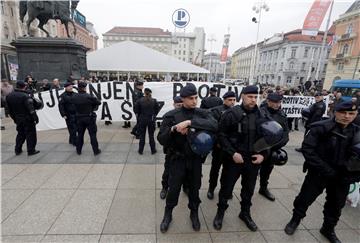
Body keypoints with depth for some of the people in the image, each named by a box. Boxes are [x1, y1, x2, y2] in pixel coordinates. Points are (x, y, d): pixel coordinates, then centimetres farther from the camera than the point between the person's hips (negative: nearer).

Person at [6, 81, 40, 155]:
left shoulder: (9, 96, 5)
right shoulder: (25, 96, -20)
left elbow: (10, 110, 12)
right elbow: (31, 109, -22)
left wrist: (14, 118, 20)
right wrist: (35, 118, -15)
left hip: (18, 119, 7)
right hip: (27, 119, -7)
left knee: (20, 134, 20)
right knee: (30, 134, 2)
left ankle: (17, 150, 26)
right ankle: (31, 150, 5)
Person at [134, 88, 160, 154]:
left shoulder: (140, 101, -10)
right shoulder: (154, 101, -7)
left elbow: (136, 110, -4)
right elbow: (157, 110, 1)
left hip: (142, 120, 0)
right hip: (151, 120, 1)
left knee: (142, 135, 13)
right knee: (151, 135, 12)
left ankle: (141, 150, 22)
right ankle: (153, 150, 20)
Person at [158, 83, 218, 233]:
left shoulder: (202, 113, -6)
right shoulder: (172, 115, -10)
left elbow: (214, 125, -26)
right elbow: (161, 139, -8)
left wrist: (190, 122, -33)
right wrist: (173, 129, -27)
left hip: (196, 159, 2)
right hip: (178, 159, -1)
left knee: (194, 188, 17)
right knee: (174, 188, 11)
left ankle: (194, 213, 45)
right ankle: (168, 214, 40)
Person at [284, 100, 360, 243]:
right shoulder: (321, 128, -15)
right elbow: (307, 149, -21)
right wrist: (325, 169, -21)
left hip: (343, 176, 5)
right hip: (319, 173, -4)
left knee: (336, 205, 20)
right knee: (305, 199, 8)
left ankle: (328, 229, 45)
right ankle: (295, 219, 36)